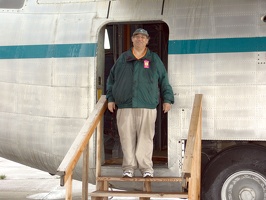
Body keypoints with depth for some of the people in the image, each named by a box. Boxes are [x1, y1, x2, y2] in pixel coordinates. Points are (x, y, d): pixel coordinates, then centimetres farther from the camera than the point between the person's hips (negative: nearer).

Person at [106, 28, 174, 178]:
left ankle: (146, 167, 3)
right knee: (127, 138, 0)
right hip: (125, 106, 1)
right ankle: (129, 167, 7)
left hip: (147, 106, -1)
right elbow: (111, 79, 19)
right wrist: (111, 98, 13)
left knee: (146, 138, -5)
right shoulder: (123, 58, 15)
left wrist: (167, 99, 7)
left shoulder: (154, 59, 12)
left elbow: (164, 80, 13)